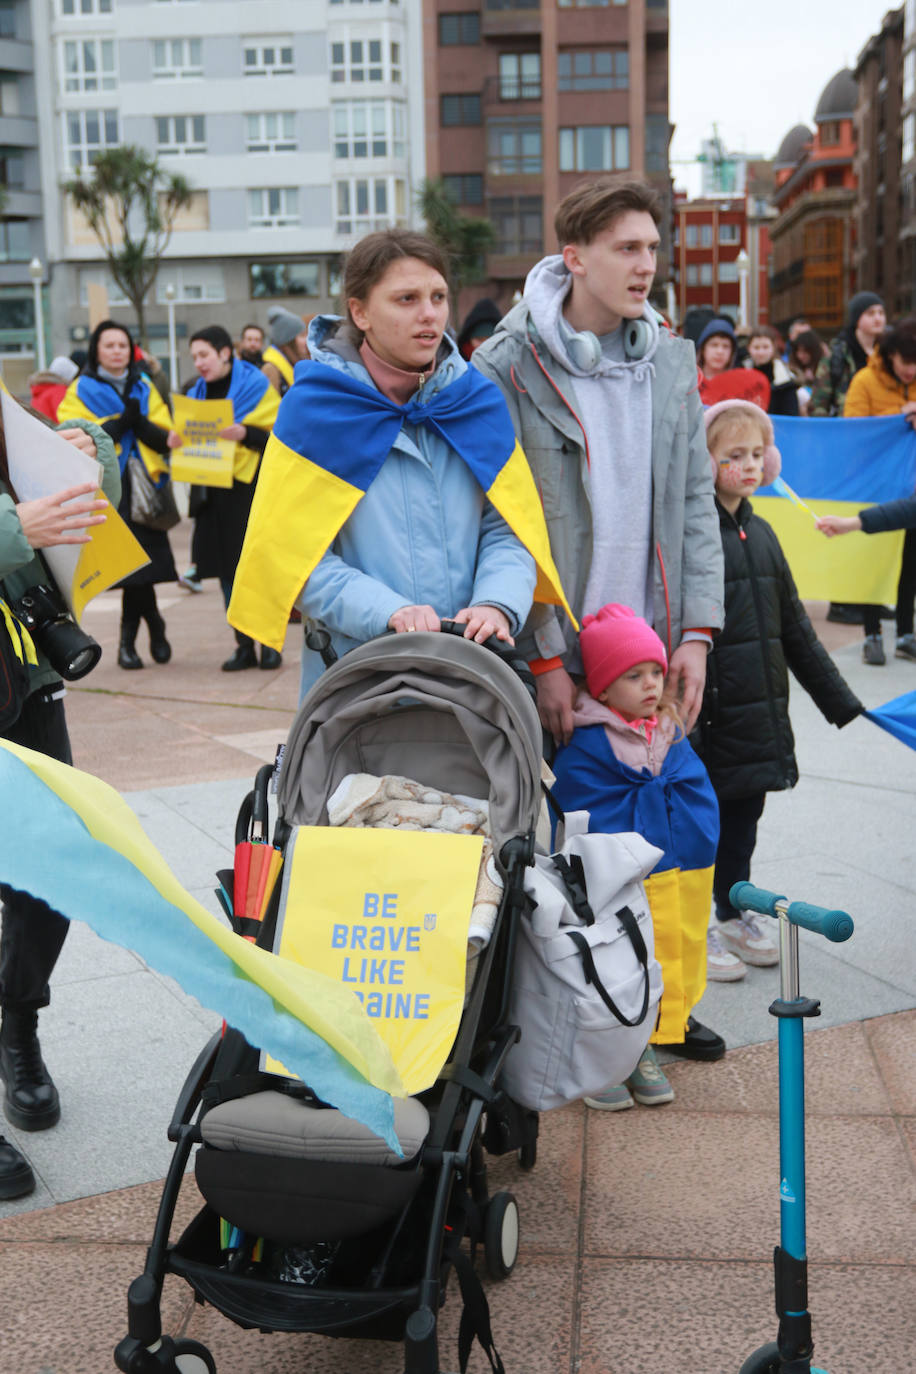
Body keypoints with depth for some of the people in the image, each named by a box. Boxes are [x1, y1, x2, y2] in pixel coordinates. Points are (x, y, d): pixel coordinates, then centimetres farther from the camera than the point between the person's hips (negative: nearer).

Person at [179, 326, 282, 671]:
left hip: (251, 488, -5)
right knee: (228, 569, 5)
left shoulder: (255, 385, -2)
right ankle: (244, 645, 12)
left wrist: (244, 434, -22)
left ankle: (269, 642, 8)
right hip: (213, 492, 5)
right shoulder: (197, 393, 15)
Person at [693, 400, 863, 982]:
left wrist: (841, 701, 21)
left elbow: (795, 628, 19)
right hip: (710, 712, -7)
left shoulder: (760, 534, 13)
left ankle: (735, 914, 30)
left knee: (745, 816, 15)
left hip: (760, 710, 7)